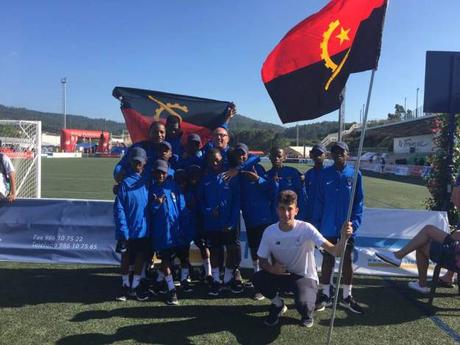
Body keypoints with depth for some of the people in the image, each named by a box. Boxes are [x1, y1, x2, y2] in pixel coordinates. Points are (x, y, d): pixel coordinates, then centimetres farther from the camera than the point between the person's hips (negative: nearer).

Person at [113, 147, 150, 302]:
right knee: (126, 257, 10)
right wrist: (123, 230, -17)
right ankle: (125, 285, 27)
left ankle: (136, 286, 26)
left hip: (144, 229, 3)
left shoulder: (147, 181, 4)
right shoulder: (125, 182, -8)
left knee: (140, 257, 11)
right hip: (128, 229, -3)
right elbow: (119, 208, -12)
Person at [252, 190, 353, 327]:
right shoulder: (270, 231, -14)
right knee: (257, 278, -26)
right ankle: (278, 304, 7)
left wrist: (343, 237, -51)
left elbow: (334, 251, -29)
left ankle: (308, 311, 9)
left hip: (305, 277, -3)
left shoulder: (306, 229, -23)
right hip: (281, 274, 3)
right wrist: (272, 269, -26)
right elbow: (262, 261, -4)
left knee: (303, 305, -33)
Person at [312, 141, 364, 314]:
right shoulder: (325, 174, -1)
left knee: (347, 260, 10)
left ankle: (346, 296, 25)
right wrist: (316, 223, -2)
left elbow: (359, 201, -1)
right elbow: (320, 201, 1)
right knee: (327, 260, 10)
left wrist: (355, 223, -11)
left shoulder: (355, 175, -2)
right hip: (328, 227, 0)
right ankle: (325, 295, 23)